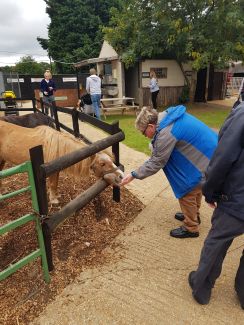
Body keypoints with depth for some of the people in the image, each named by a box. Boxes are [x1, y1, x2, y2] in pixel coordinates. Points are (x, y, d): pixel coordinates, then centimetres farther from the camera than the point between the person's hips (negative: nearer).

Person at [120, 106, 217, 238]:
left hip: (205, 161, -10)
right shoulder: (170, 116, 2)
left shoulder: (166, 133, -27)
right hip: (207, 153, 10)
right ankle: (193, 214, 48)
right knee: (195, 186, 26)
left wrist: (133, 175, -10)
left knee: (186, 193, 4)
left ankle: (190, 228, 23)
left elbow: (155, 163, -18)